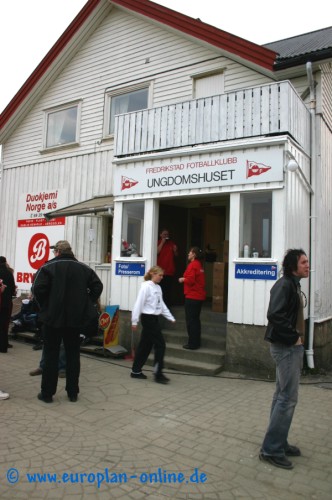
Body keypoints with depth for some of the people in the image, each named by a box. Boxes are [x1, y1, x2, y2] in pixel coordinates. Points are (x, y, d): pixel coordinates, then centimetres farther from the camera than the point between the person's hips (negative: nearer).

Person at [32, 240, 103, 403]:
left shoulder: (48, 266, -7)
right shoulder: (83, 268, 5)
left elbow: (38, 289, -17)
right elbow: (98, 286, 0)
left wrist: (44, 306, -3)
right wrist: (86, 305, 5)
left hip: (53, 317, -3)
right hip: (76, 318, 3)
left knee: (51, 355, 7)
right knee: (73, 355, 11)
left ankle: (47, 393, 13)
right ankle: (73, 393, 16)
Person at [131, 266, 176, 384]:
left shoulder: (158, 288, 11)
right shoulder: (146, 286, -14)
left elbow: (161, 304, 17)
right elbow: (139, 304, -16)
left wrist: (171, 317, 15)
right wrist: (134, 321, -17)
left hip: (154, 318, 8)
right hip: (148, 318, -8)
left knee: (146, 345, 13)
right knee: (160, 344, -6)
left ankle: (136, 371, 23)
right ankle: (158, 374, 3)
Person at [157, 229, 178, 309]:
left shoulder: (172, 244, 13)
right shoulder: (158, 243, 3)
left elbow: (176, 256, 19)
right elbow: (156, 252, -13)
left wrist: (175, 250, -2)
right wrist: (162, 242, -11)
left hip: (170, 271, 3)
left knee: (168, 290, 3)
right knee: (160, 289, -3)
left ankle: (167, 307, 9)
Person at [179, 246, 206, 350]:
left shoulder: (192, 265, -15)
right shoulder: (199, 265, 14)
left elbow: (190, 280, -22)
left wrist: (183, 279, -6)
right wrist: (186, 279, 11)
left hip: (192, 297, -9)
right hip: (199, 296, 9)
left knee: (190, 320, -1)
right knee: (196, 319, 16)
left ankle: (192, 343, 4)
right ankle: (196, 342, 23)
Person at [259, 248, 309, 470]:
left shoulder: (293, 285, 13)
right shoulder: (284, 285, -16)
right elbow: (275, 315, -27)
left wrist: (297, 339, 3)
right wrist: (293, 337, -19)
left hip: (292, 346, 10)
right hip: (286, 347, -10)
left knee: (282, 395, 16)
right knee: (288, 398, -5)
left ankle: (278, 442, 28)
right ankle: (271, 449, 5)